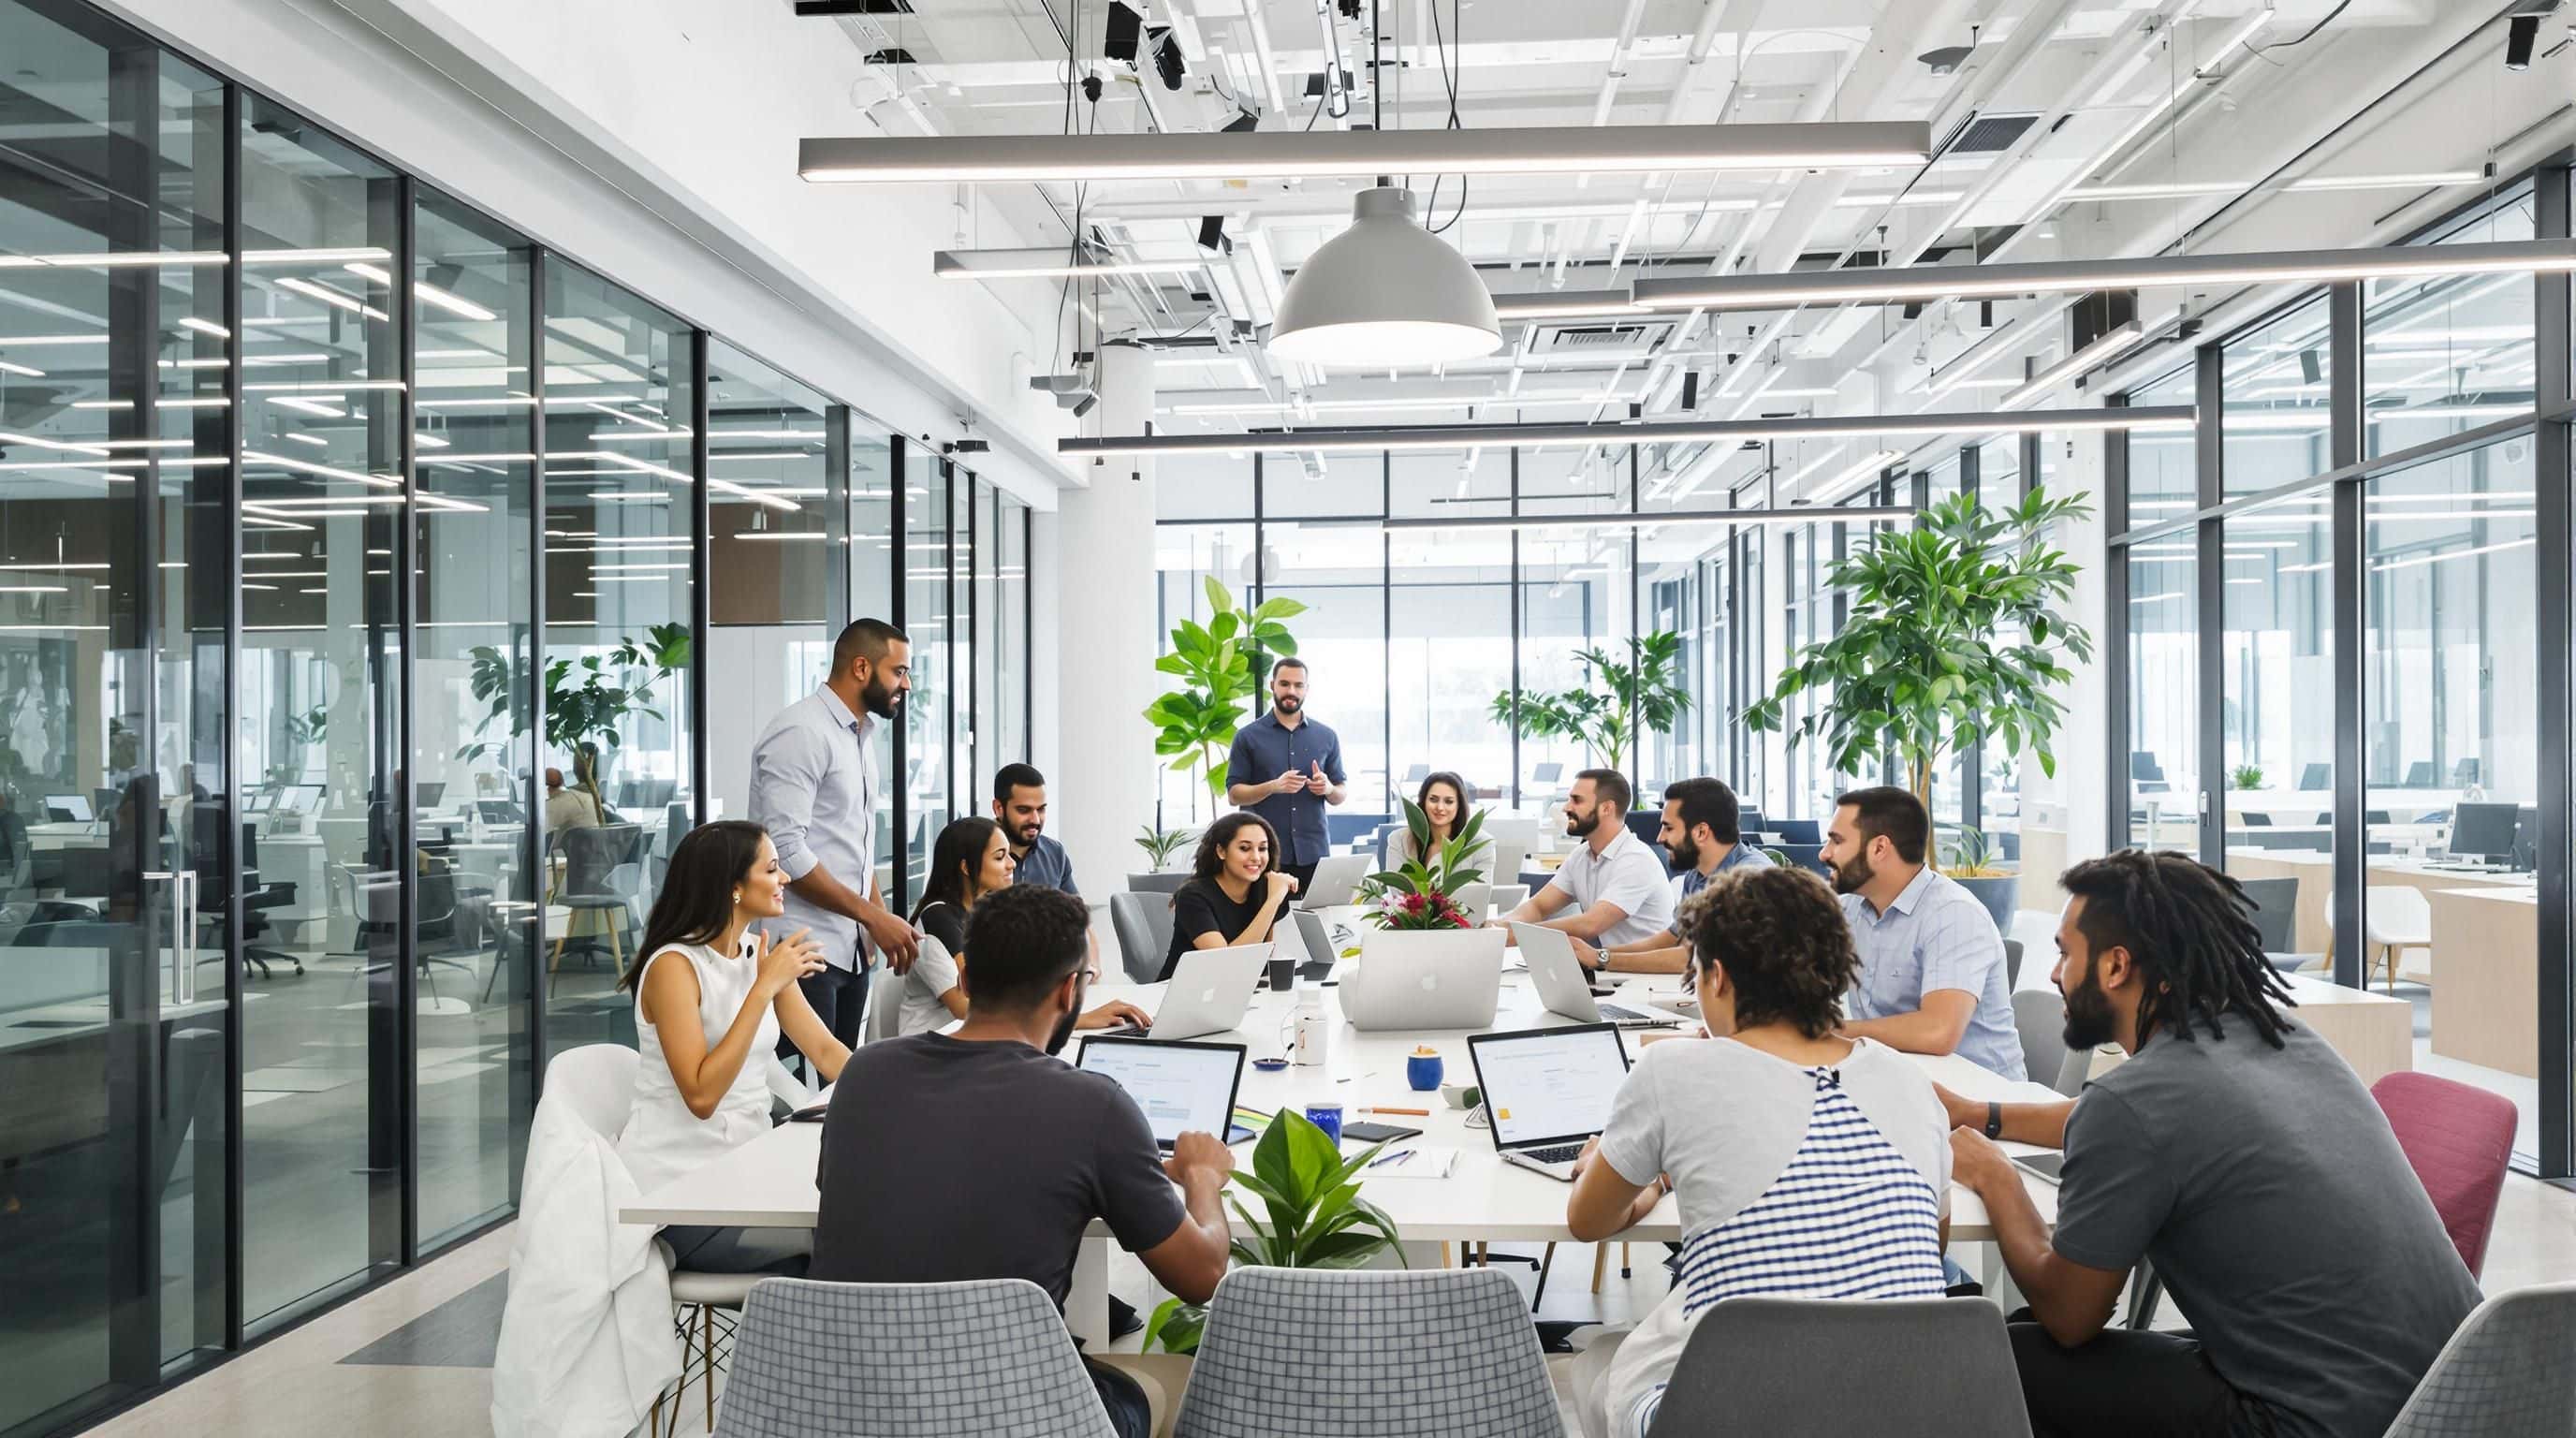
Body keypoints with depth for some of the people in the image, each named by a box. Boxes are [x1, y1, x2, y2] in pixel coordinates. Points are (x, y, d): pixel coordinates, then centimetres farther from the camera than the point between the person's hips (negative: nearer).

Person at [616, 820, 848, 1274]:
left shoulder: (760, 954, 7)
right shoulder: (674, 965, -15)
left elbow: (826, 1050, 6)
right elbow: (701, 1095, -24)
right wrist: (765, 987, -24)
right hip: (677, 1190, -7)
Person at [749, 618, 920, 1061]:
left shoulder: (861, 734, 14)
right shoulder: (801, 732, -14)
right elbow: (786, 850, -21)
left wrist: (879, 914, 7)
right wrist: (873, 915, -17)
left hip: (852, 946, 9)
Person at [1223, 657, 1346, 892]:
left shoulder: (1327, 737, 10)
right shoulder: (1248, 736, 2)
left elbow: (1342, 794, 13)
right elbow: (1233, 795, -2)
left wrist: (1329, 789, -10)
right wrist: (1274, 786, -18)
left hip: (1314, 853, 2)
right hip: (1264, 853, -2)